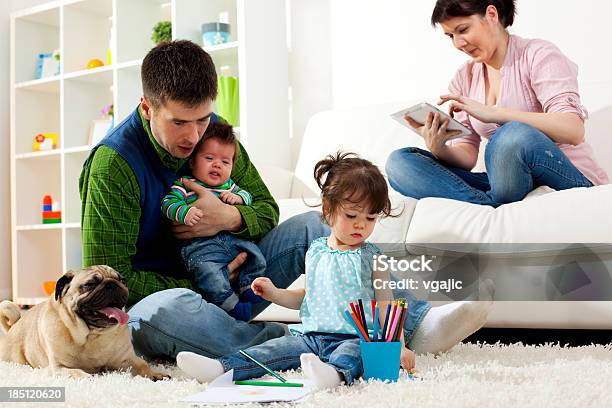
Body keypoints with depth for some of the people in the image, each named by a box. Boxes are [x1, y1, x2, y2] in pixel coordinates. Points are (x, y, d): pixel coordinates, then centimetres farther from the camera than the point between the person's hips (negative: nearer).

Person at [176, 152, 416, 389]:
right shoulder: (315, 252, 15)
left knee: (349, 354, -38)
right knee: (275, 348, -17)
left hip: (355, 338, -5)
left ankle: (335, 373, -68)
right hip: (312, 335, 5)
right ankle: (220, 368, -32)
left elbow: (385, 306, 1)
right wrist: (275, 294, 13)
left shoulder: (372, 258, 3)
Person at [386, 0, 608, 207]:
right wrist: (438, 149, -18)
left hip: (569, 181, -6)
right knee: (399, 162, -12)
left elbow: (573, 130, -20)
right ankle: (501, 209, -25)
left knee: (512, 135, -39)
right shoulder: (463, 79, 11)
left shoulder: (538, 55, -5)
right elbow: (467, 157, 6)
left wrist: (491, 113, -27)